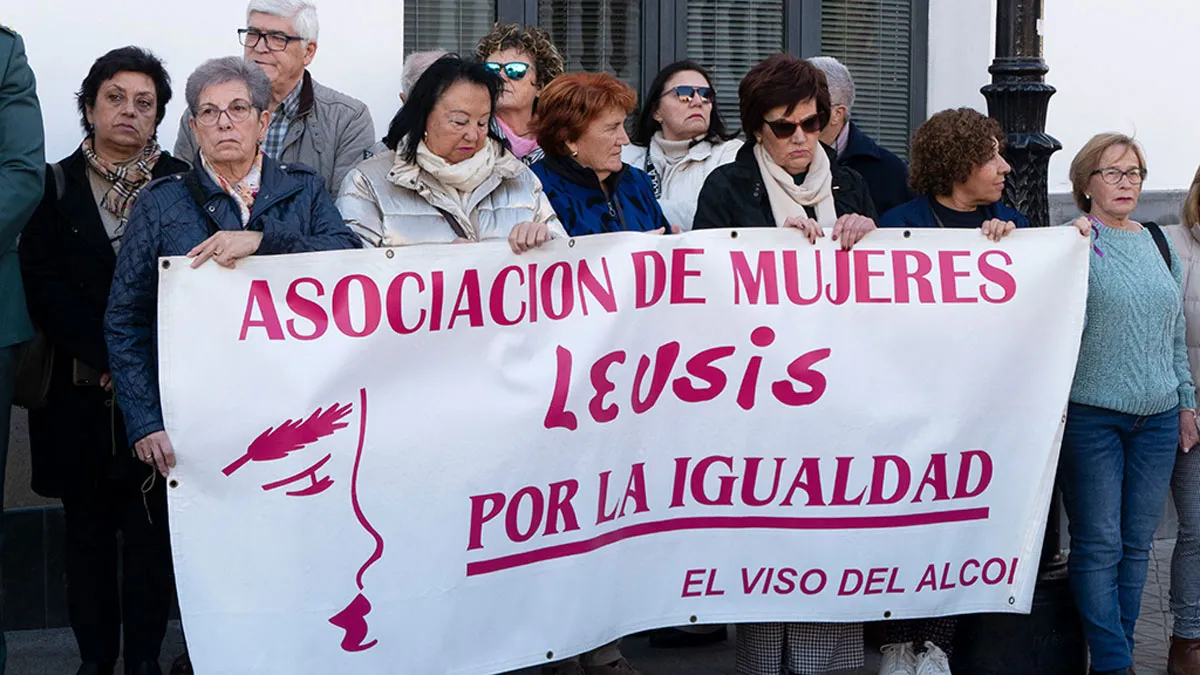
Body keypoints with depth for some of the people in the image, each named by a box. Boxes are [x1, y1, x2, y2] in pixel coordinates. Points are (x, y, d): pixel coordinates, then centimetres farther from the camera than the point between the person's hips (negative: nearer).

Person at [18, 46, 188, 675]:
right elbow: (41, 282, -1)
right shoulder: (56, 186, 8)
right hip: (81, 390, 1)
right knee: (89, 525, 4)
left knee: (152, 524, -2)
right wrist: (102, 358, -12)